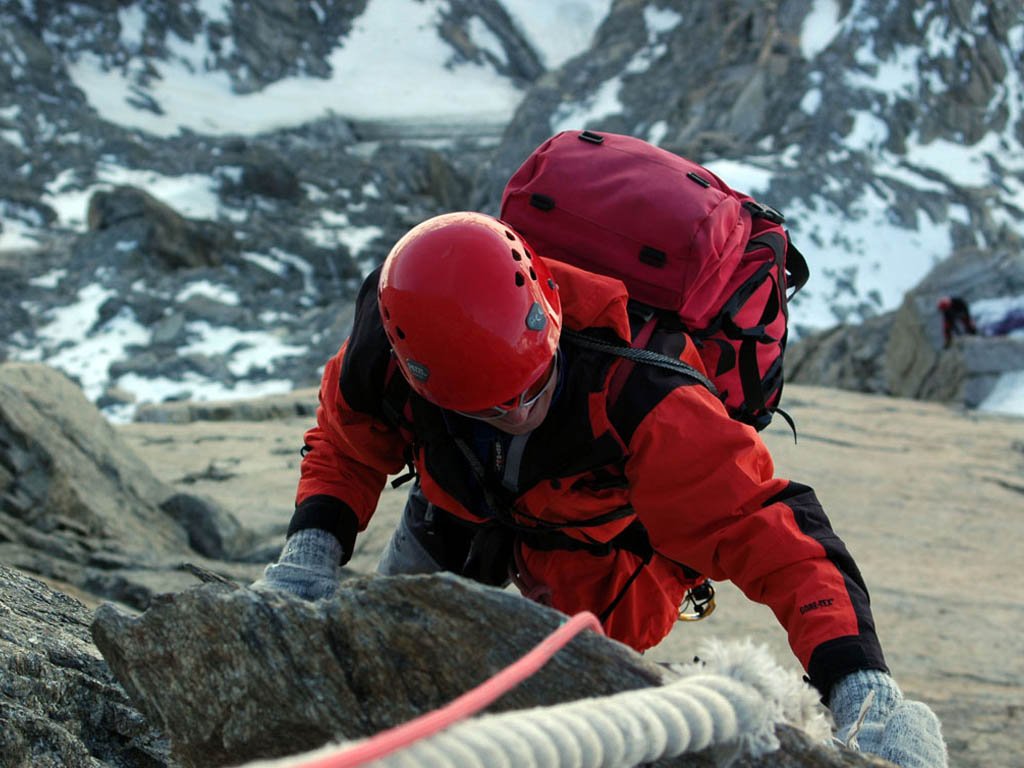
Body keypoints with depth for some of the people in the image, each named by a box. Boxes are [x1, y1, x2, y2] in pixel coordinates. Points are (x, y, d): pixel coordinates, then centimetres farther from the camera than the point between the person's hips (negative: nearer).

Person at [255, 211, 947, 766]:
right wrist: (311, 550, -28)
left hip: (602, 537, -3)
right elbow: (345, 448, -11)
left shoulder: (636, 398, -48)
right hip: (461, 508, 3)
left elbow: (772, 535, -50)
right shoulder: (382, 356, -36)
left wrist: (863, 690, -60)